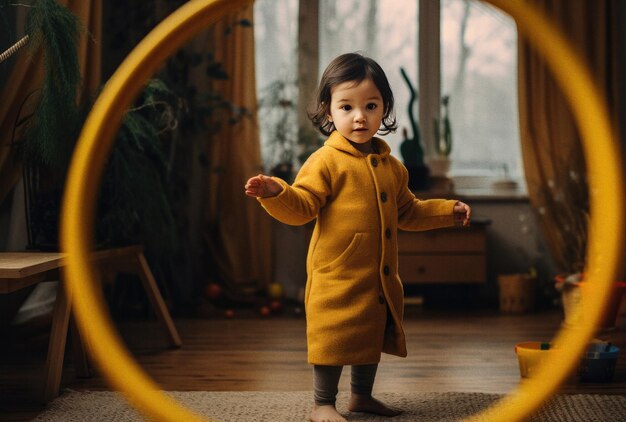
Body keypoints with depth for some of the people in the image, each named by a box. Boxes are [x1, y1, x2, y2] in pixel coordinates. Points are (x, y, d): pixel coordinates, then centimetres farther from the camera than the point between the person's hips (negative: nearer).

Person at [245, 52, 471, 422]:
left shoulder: (391, 166, 12)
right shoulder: (326, 162, -10)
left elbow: (407, 212, 23)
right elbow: (302, 206, -16)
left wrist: (448, 211, 20)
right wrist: (277, 194, -35)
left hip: (380, 279, 7)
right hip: (337, 276, -7)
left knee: (373, 336, 18)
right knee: (335, 337, -3)